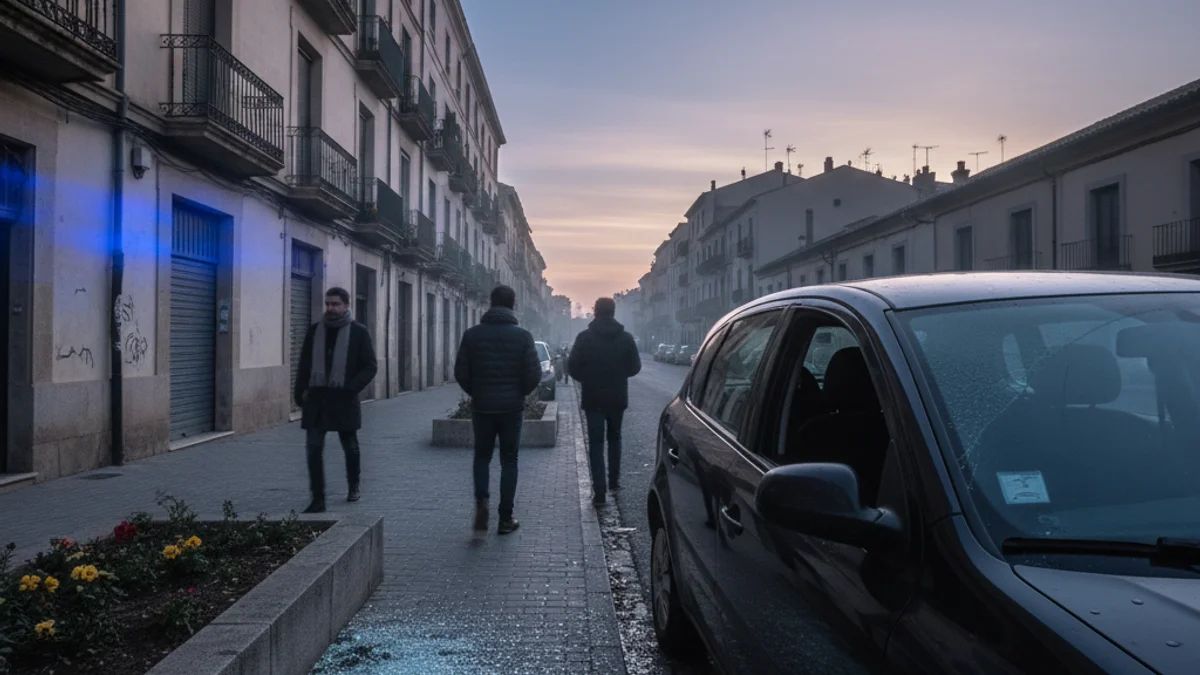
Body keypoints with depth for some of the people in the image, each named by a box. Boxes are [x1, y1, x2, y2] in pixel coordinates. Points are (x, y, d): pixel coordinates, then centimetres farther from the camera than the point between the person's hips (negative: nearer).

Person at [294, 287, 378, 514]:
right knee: (314, 448, -4)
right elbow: (305, 363, 11)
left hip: (343, 399, -2)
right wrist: (300, 391, 3)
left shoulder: (358, 332, -3)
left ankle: (353, 487, 34)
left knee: (350, 447, 13)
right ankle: (318, 499, 0)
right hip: (316, 398, 3)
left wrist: (352, 388, -16)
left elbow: (370, 366, -5)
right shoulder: (315, 330, 7)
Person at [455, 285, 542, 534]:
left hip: (482, 406, 1)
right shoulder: (522, 336, -7)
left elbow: (460, 372, -3)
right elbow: (534, 374, -9)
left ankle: (481, 500, -5)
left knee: (482, 456, 17)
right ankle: (505, 519, 10)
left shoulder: (472, 334, -3)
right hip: (512, 407, -1)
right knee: (509, 461, 9)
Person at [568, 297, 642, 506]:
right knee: (614, 438, 22)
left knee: (596, 443, 1)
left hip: (593, 398, -2)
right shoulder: (626, 338, -3)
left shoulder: (584, 338, -9)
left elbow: (572, 367, -9)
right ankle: (614, 481, 27)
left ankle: (600, 490, -6)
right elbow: (635, 367, 2)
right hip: (617, 397, 2)